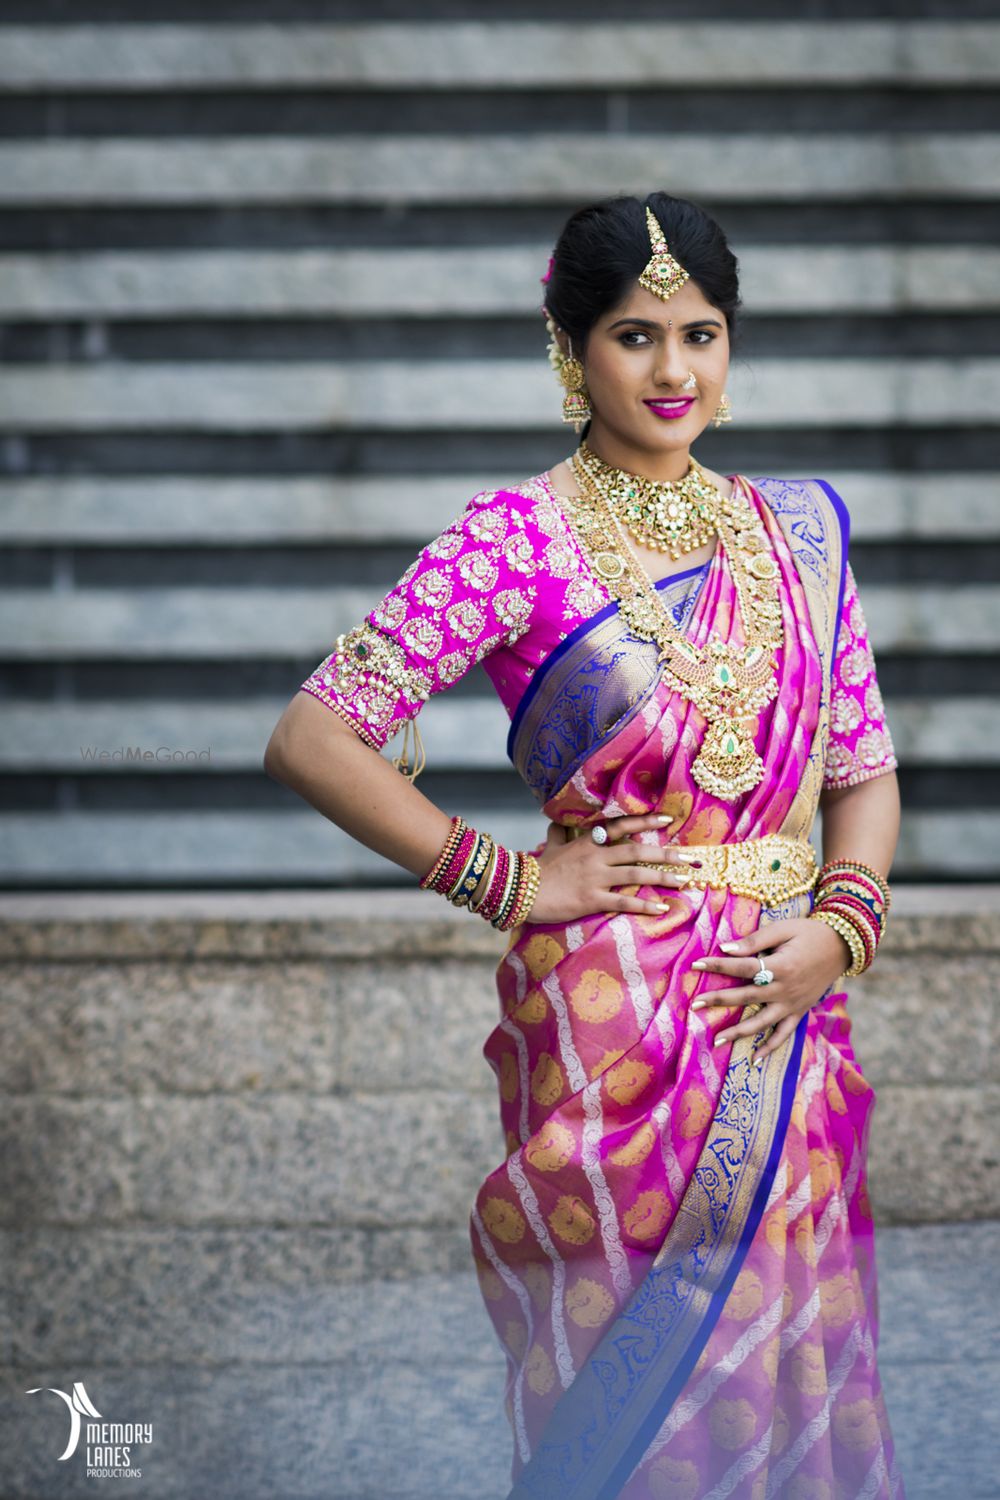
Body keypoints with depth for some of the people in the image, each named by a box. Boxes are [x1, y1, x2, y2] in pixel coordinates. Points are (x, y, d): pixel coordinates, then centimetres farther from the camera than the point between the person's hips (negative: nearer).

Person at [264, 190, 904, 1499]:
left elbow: (864, 765, 15)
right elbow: (311, 739, -11)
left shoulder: (796, 530, 8)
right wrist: (506, 883, -10)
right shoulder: (518, 542, -7)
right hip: (615, 1024, -5)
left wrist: (843, 923, -3)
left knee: (780, 1376, 11)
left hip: (787, 1017, 5)